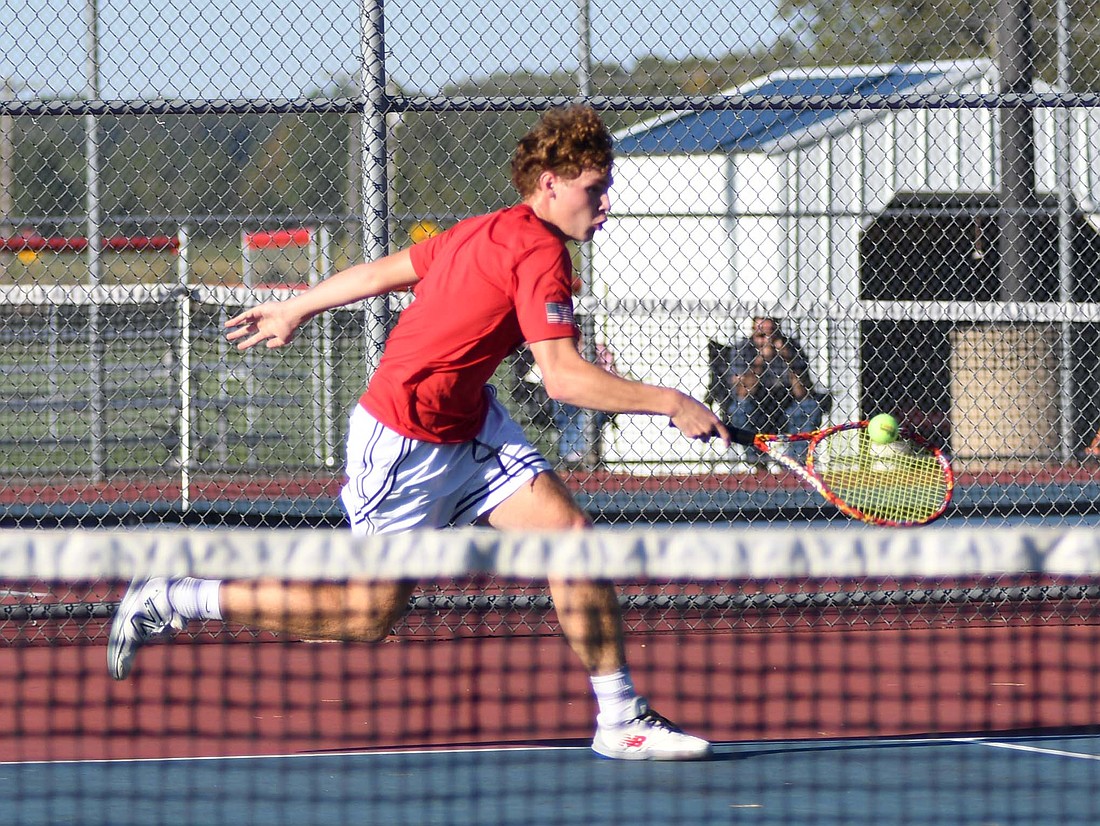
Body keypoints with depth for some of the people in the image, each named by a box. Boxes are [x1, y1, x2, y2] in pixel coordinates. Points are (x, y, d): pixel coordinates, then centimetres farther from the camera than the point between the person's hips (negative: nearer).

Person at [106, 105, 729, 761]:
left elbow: (385, 270, 18)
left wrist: (295, 309, 30)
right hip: (404, 445, -10)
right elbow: (563, 377, -29)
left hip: (469, 425, 10)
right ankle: (170, 601, 10)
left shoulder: (490, 232, 8)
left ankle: (620, 718, -2)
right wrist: (669, 404, -26)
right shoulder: (541, 252, -21)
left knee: (569, 530, -5)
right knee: (371, 615, 1)